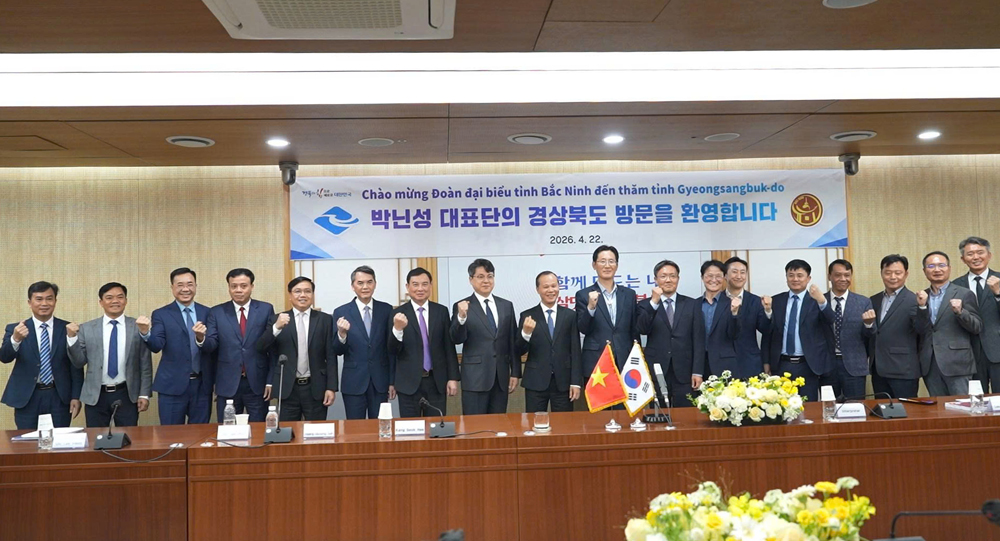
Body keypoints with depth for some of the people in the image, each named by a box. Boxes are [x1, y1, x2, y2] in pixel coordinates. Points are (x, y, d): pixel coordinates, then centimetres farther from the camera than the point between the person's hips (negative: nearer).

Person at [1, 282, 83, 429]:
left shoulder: (67, 329, 2)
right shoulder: (15, 329, 2)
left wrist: (76, 396, -2)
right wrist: (15, 339, -33)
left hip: (59, 398, 0)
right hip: (26, 398, 0)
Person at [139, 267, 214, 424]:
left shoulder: (207, 313, 6)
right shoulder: (161, 314, 0)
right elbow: (156, 346, -14)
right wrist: (145, 333, -32)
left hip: (202, 385, 2)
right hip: (172, 385, -2)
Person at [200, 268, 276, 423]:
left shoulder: (265, 309, 1)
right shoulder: (217, 312, 4)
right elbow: (211, 346, -2)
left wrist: (271, 380, -3)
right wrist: (201, 338, -25)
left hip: (257, 383, -1)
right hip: (227, 384, 1)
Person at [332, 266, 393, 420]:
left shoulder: (386, 310, 2)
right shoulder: (341, 312, -1)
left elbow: (391, 348, 6)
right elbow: (338, 351, -1)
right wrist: (341, 334, -21)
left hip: (380, 382, 1)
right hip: (353, 383, -1)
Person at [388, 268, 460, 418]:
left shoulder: (441, 311, 4)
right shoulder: (398, 314, -3)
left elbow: (449, 347, 6)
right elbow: (392, 351, -6)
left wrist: (453, 378, 2)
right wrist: (397, 329, -25)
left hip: (437, 381, 2)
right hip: (408, 382, -2)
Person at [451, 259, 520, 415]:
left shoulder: (506, 306, 10)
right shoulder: (462, 307, -2)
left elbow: (513, 342, 11)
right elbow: (457, 339, -11)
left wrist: (515, 372, 8)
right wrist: (461, 317, -29)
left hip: (501, 377, 4)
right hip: (475, 378, -4)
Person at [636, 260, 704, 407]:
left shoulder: (692, 304, 8)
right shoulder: (646, 304, 6)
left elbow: (698, 340, 4)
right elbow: (642, 330, -11)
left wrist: (698, 372, -3)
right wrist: (654, 302, -19)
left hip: (684, 373, 1)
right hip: (655, 373, -1)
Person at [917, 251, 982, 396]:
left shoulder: (964, 294, 0)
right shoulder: (921, 297, 11)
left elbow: (977, 328, -2)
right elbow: (918, 330, 6)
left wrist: (960, 312, -19)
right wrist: (921, 306, -9)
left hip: (957, 363, -4)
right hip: (930, 365, 4)